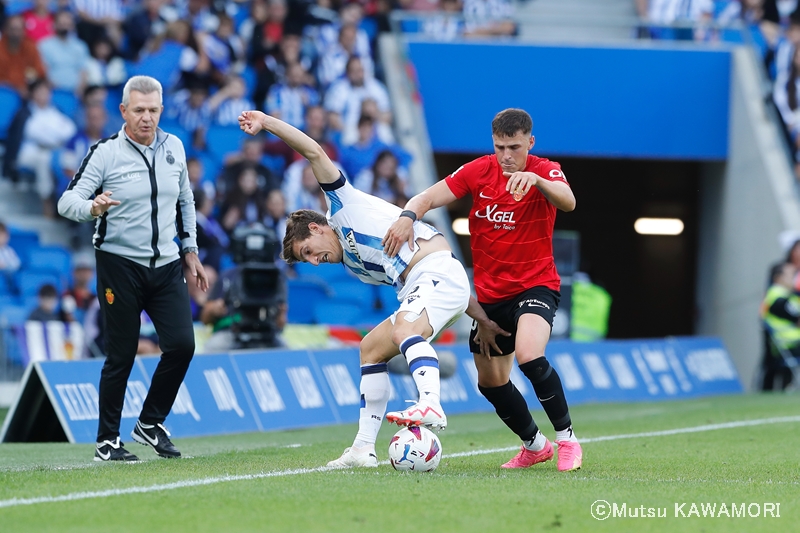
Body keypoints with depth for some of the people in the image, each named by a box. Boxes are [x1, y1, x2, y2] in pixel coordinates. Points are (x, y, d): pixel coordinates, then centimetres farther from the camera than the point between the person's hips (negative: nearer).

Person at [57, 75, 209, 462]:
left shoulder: (174, 147, 7)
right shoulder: (105, 153, -9)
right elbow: (67, 201, -14)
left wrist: (190, 251, 17)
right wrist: (92, 208, -36)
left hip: (166, 265, 4)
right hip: (120, 266, -4)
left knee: (182, 345, -7)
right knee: (121, 356, -3)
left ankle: (149, 424, 12)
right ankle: (107, 441, 10)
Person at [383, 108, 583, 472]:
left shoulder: (545, 172, -11)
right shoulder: (479, 171, -3)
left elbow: (567, 202, -33)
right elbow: (429, 198, -8)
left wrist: (535, 179, -53)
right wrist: (408, 216, -30)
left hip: (535, 284, -5)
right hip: (489, 293, 5)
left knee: (529, 356, -31)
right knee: (490, 383, 12)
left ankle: (567, 439, -15)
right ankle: (535, 445, 36)